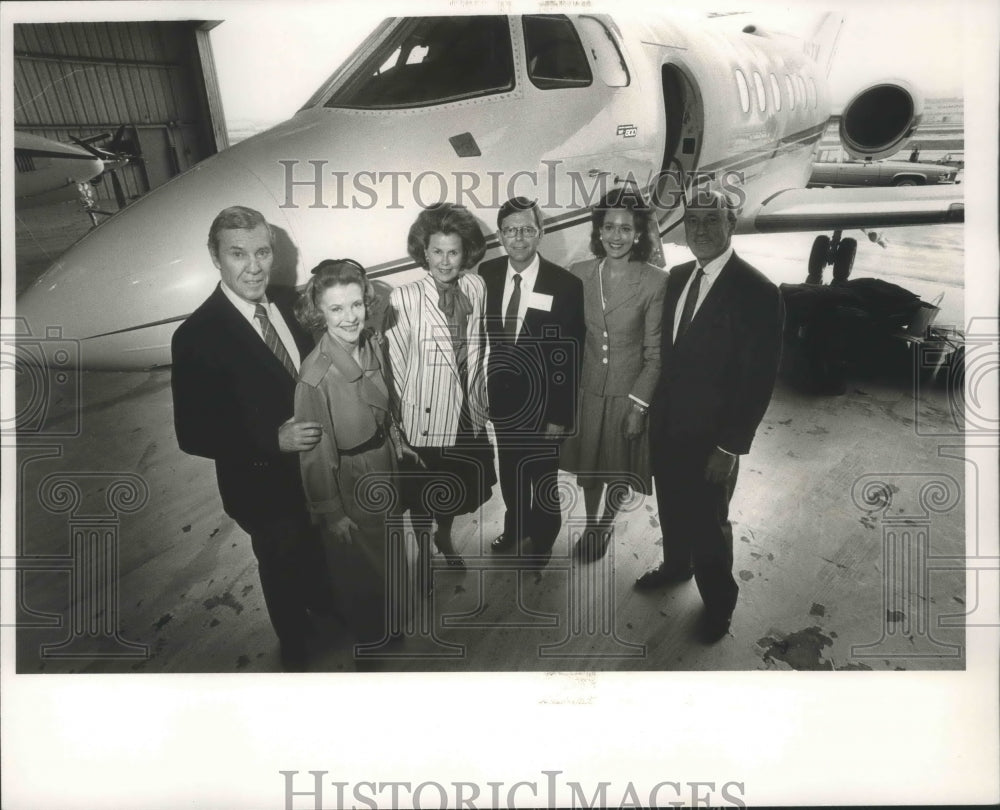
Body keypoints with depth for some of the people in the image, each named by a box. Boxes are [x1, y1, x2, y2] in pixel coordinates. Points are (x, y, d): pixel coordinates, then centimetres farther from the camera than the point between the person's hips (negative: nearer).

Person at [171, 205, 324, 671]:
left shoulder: (290, 302, -7)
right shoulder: (197, 336, -24)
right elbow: (193, 435, -21)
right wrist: (274, 441, -30)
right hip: (268, 489, -5)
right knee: (285, 572, 20)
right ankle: (295, 651, 49)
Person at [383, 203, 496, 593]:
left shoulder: (476, 287, -4)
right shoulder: (404, 298, -19)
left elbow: (479, 346, 6)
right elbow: (394, 364, -12)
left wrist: (480, 397, 7)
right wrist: (402, 415, -8)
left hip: (468, 412, 5)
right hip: (425, 416, -4)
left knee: (461, 488, 24)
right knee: (423, 494, 17)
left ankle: (444, 535, 54)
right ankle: (424, 551, 45)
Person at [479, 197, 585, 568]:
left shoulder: (566, 284, -18)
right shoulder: (486, 274, -6)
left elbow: (570, 357, -14)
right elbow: (480, 335, 1)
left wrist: (561, 415, -14)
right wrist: (482, 387, 1)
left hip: (542, 404, -3)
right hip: (500, 397, 4)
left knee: (542, 478, 15)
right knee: (509, 471, 24)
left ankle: (540, 546, 41)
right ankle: (514, 528, 50)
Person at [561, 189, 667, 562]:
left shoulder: (654, 282, -15)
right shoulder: (579, 274, -6)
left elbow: (655, 353, -11)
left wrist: (638, 404, -12)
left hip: (629, 393, -2)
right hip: (586, 390, 2)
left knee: (619, 471, 16)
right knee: (588, 466, 18)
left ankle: (605, 528, 43)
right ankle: (589, 527, 42)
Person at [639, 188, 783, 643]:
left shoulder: (757, 292, -17)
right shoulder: (677, 278, 4)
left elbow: (760, 378, -17)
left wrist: (731, 446, -17)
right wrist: (654, 407, 7)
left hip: (711, 436, -6)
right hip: (665, 422, 6)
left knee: (707, 521, 8)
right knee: (671, 505, 22)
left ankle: (719, 601, 33)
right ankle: (676, 565, 49)